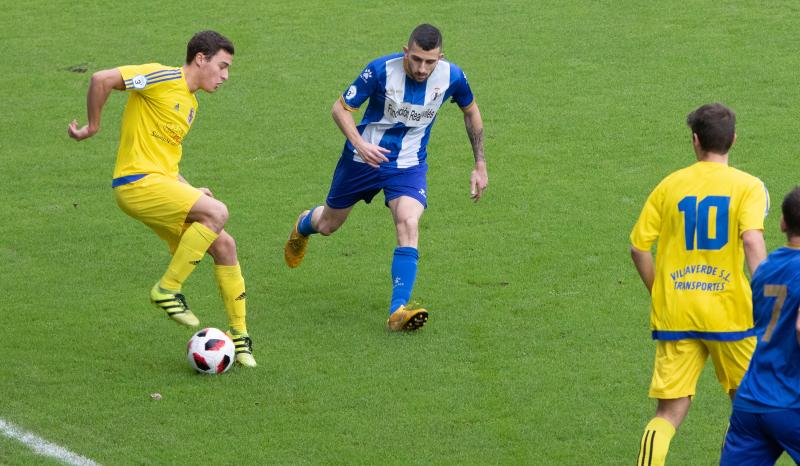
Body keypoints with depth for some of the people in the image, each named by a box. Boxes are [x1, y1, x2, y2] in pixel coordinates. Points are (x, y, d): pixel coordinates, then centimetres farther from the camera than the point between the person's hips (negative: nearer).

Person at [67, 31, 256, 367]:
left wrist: (188, 191, 13)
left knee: (224, 245, 3)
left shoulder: (191, 106, 21)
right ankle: (167, 289, -15)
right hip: (137, 182, -9)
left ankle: (238, 334, 12)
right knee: (216, 212, -25)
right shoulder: (165, 78, -9)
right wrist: (92, 127, -7)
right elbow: (101, 79, -17)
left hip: (162, 182, 9)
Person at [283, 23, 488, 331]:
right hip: (364, 157, 0)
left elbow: (471, 112, 6)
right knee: (328, 225, 16)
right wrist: (358, 143, -32)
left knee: (408, 224, -26)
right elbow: (340, 108, -14)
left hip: (409, 166, 1)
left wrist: (480, 164, 5)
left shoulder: (451, 77, -16)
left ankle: (398, 311, -28)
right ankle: (303, 226, 56)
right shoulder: (381, 70, -24)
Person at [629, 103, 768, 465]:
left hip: (674, 316, 2)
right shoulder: (748, 186, -2)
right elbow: (752, 239, -18)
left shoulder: (670, 185, 6)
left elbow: (639, 246, 4)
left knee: (669, 414, 2)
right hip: (729, 312, -2)